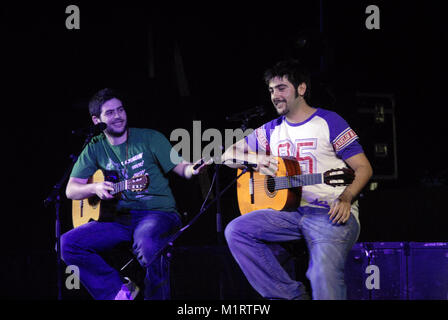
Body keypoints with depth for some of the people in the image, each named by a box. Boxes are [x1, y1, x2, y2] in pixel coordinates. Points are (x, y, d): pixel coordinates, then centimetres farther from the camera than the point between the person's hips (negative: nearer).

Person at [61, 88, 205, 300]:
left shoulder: (149, 138, 3)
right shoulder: (95, 149, 10)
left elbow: (180, 167, -2)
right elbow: (71, 190, 8)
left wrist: (193, 169, -26)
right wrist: (95, 188, -14)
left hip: (158, 213, -4)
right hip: (119, 219, 4)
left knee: (148, 243, -39)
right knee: (68, 243, -15)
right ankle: (119, 292, -10)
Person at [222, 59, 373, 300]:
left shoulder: (328, 122, 2)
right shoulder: (272, 131, 18)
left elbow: (363, 168, 0)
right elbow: (228, 155, 21)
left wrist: (345, 200, -18)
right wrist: (255, 159, 0)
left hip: (331, 213, -6)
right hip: (290, 211, 6)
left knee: (325, 275, -34)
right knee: (235, 231, -17)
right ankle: (293, 296, -14)